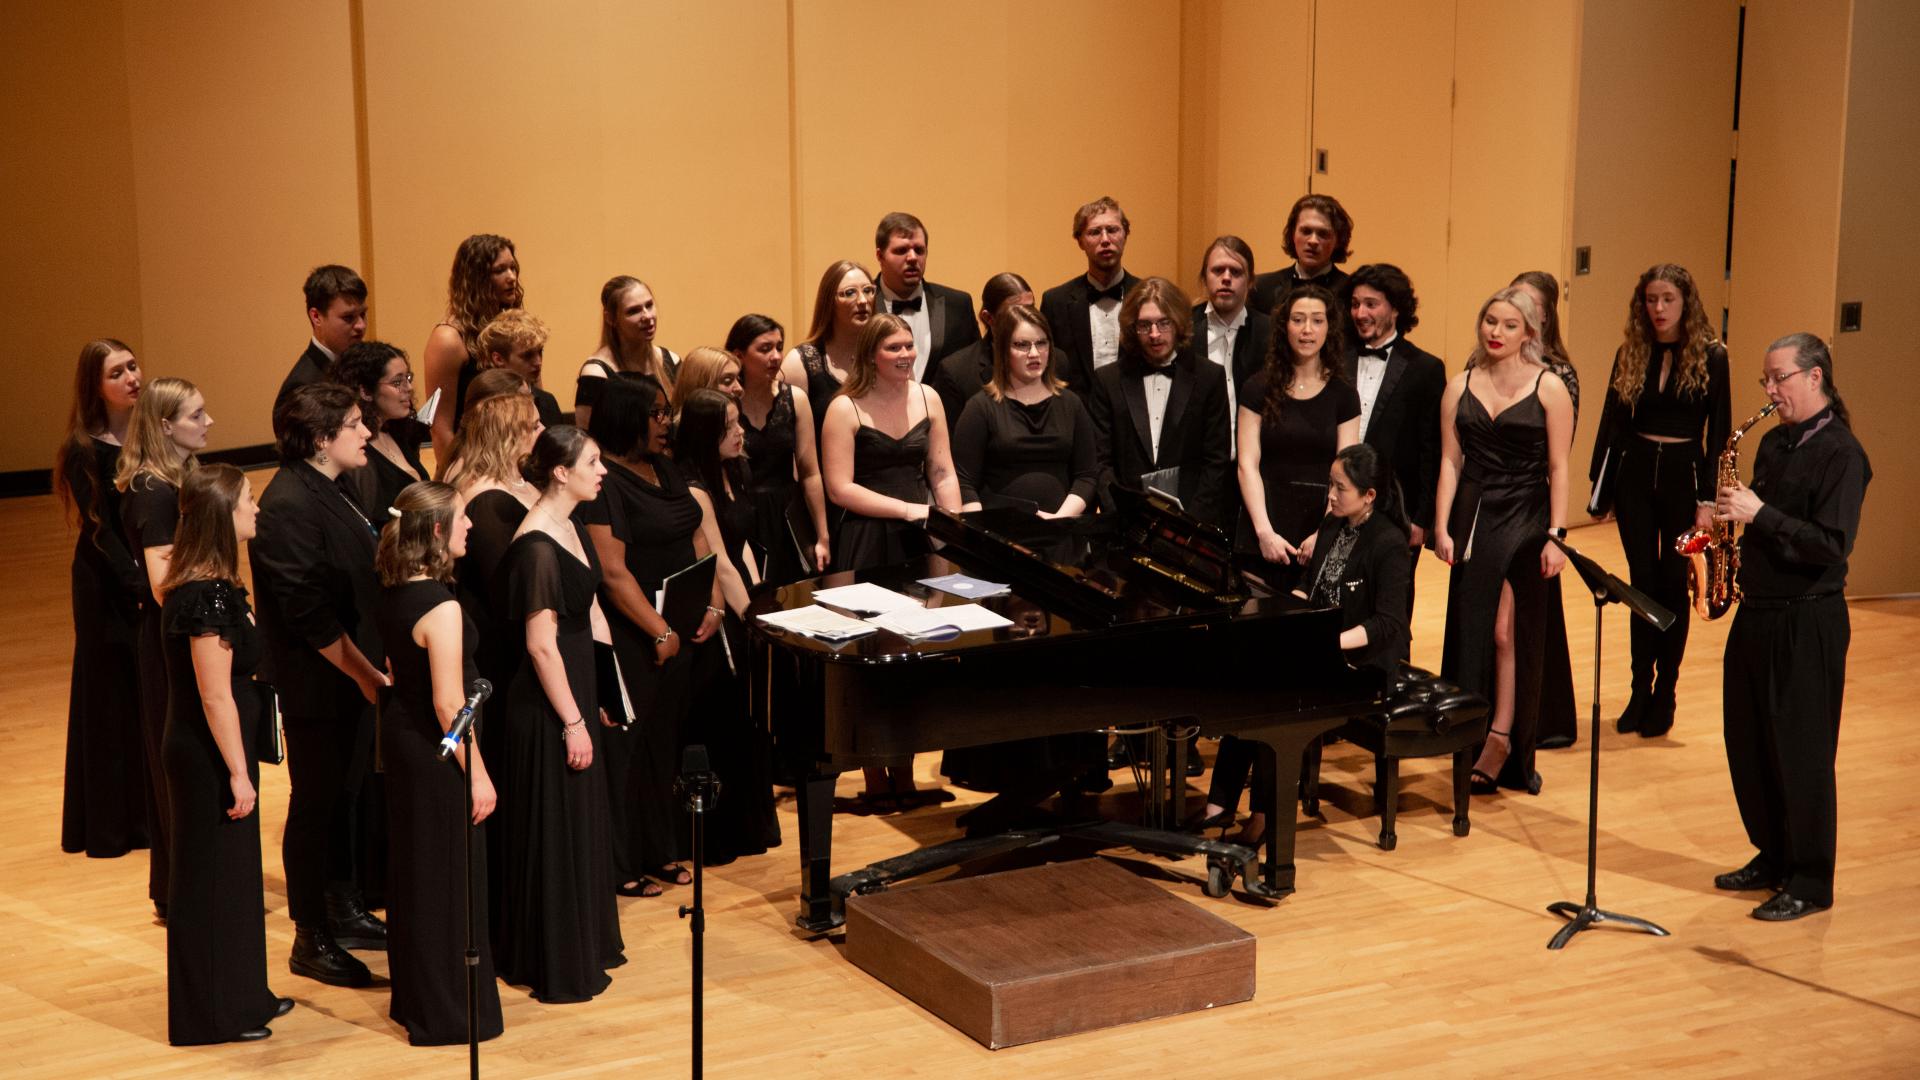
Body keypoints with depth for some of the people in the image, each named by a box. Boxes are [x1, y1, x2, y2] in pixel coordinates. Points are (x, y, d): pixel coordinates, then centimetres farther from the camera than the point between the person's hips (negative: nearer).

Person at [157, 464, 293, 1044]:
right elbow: (216, 697, -23)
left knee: (231, 872, 19)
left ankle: (241, 997, 32)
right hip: (210, 756, -10)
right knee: (214, 879, 2)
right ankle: (213, 1016, 15)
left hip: (199, 749, 10)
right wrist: (238, 774, -18)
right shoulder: (211, 595, -24)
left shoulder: (194, 583, 6)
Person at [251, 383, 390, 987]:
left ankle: (345, 914, 33)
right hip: (317, 685, -9)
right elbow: (308, 612, -24)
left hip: (354, 676, 9)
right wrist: (364, 674, -19)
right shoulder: (289, 505, -21)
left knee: (344, 796, 19)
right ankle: (311, 941, 14)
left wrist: (374, 665, 12)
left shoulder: (328, 492, 9)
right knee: (316, 806, 2)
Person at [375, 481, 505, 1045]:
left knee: (413, 870, 20)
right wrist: (477, 774, -18)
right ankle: (449, 1014, 13)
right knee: (449, 876, 2)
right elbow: (449, 704, -23)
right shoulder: (440, 606, -24)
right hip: (435, 752, -9)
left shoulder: (393, 594, 3)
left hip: (401, 732, 9)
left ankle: (414, 998, 34)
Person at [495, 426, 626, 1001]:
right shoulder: (537, 547, -22)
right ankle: (558, 969, 12)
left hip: (577, 689, 10)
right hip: (546, 708, -10)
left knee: (584, 821, 19)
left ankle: (586, 943, 33)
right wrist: (573, 722, -19)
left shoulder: (570, 527, 7)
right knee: (556, 833, 1)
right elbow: (541, 646, -22)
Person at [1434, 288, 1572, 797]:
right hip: (1473, 519, 3)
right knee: (1471, 632, 5)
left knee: (1509, 632, -5)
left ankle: (1501, 743, -1)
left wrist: (1555, 535, -9)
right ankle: (1486, 746, 14)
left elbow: (1558, 468, -4)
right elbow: (1450, 462, 5)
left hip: (1525, 522, -3)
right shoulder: (1460, 387, 7)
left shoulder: (1548, 387, -2)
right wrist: (1442, 527, -3)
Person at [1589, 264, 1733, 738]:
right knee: (1642, 583, 5)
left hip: (1683, 475, -2)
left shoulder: (1711, 357, -3)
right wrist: (1598, 483, -2)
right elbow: (1611, 422, 6)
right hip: (1635, 475, 2)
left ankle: (1665, 695, 12)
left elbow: (1719, 432, -4)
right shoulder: (1629, 355, 4)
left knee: (1672, 584, 2)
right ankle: (1640, 692, 14)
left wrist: (1708, 498, -10)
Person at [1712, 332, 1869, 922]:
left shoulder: (1839, 453, -14)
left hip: (1806, 622, -8)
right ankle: (1772, 856, 29)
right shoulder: (1774, 442, 11)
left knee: (1801, 753, -1)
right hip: (1756, 612, 8)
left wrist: (1760, 514, -24)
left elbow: (1832, 546, -22)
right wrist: (1734, 510, 2)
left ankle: (1811, 882, 9)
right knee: (1747, 743, 14)